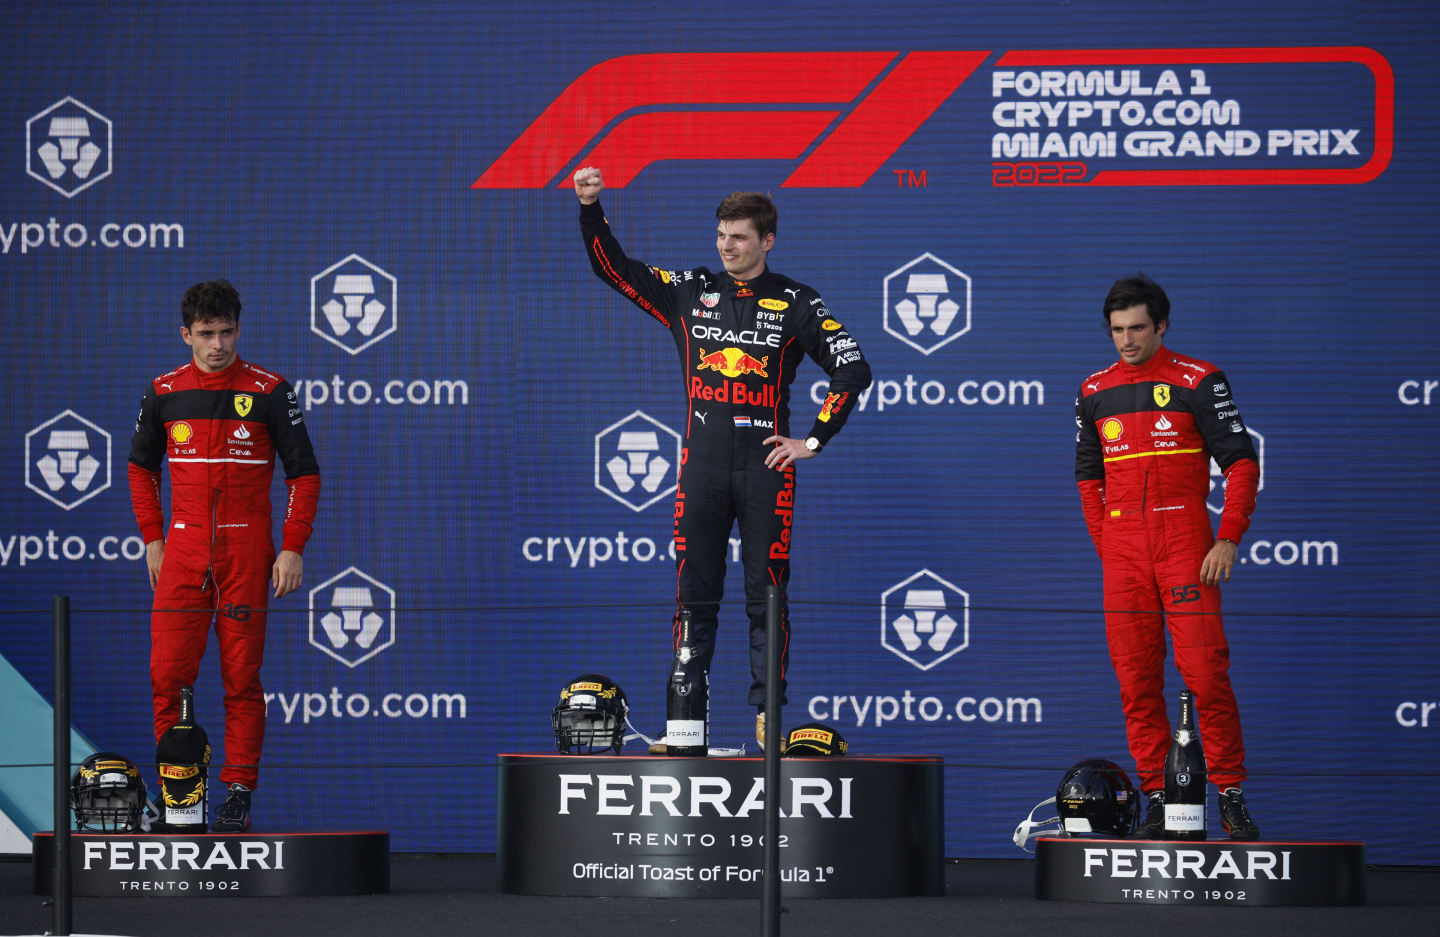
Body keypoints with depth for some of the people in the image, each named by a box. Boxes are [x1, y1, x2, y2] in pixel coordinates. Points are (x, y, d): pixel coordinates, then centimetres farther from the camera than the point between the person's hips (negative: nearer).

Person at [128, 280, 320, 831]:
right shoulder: (164, 393, 6)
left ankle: (239, 795, 5)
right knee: (168, 674, -5)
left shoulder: (268, 392, -1)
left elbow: (304, 473, 3)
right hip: (183, 551, 2)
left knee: (242, 678, -1)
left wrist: (293, 549, -4)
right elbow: (142, 466, 20)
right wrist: (153, 539, 12)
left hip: (247, 551, -2)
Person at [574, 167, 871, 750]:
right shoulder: (689, 293, 10)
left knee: (767, 597, 0)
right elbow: (613, 268, 8)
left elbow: (853, 371, 4)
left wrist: (814, 440, -1)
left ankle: (767, 713, 3)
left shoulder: (795, 304, 4)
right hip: (703, 466, 2)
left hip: (766, 466, -2)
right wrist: (590, 208, -6)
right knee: (694, 597, 2)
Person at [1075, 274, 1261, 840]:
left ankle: (1230, 796, -4)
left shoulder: (1197, 381, 0)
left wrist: (1228, 539, -9)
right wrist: (1105, 546, 11)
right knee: (1136, 680, 2)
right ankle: (1158, 800, 7)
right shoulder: (1095, 391, 13)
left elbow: (1241, 461, -1)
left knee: (1205, 672, -11)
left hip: (1185, 541, -4)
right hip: (1122, 550, 4)